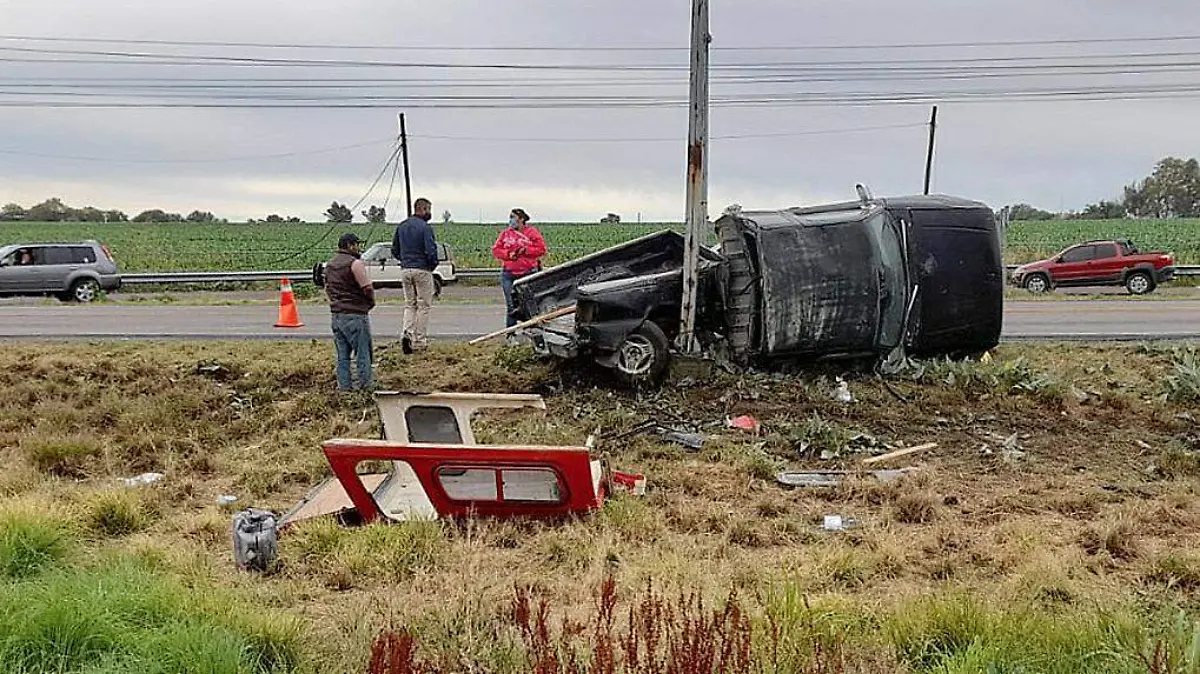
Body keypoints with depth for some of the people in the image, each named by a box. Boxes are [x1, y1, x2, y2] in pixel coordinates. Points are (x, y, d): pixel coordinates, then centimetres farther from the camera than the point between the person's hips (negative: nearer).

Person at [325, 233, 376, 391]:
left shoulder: (330, 265, 15)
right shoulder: (355, 263, -13)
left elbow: (327, 288, 19)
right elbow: (367, 288, -15)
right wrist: (371, 303, 2)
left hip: (336, 314, 8)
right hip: (355, 314, -8)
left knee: (342, 355, 13)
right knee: (363, 354, -1)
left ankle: (344, 387, 14)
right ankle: (364, 387, 0)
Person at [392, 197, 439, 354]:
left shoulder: (401, 226, 9)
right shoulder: (425, 227, -12)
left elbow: (394, 250, 13)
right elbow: (431, 251, -17)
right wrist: (433, 264, 0)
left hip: (405, 270, 6)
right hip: (422, 270, -6)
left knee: (409, 304, 15)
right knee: (423, 306, 4)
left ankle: (407, 333, -5)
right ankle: (420, 341, 6)